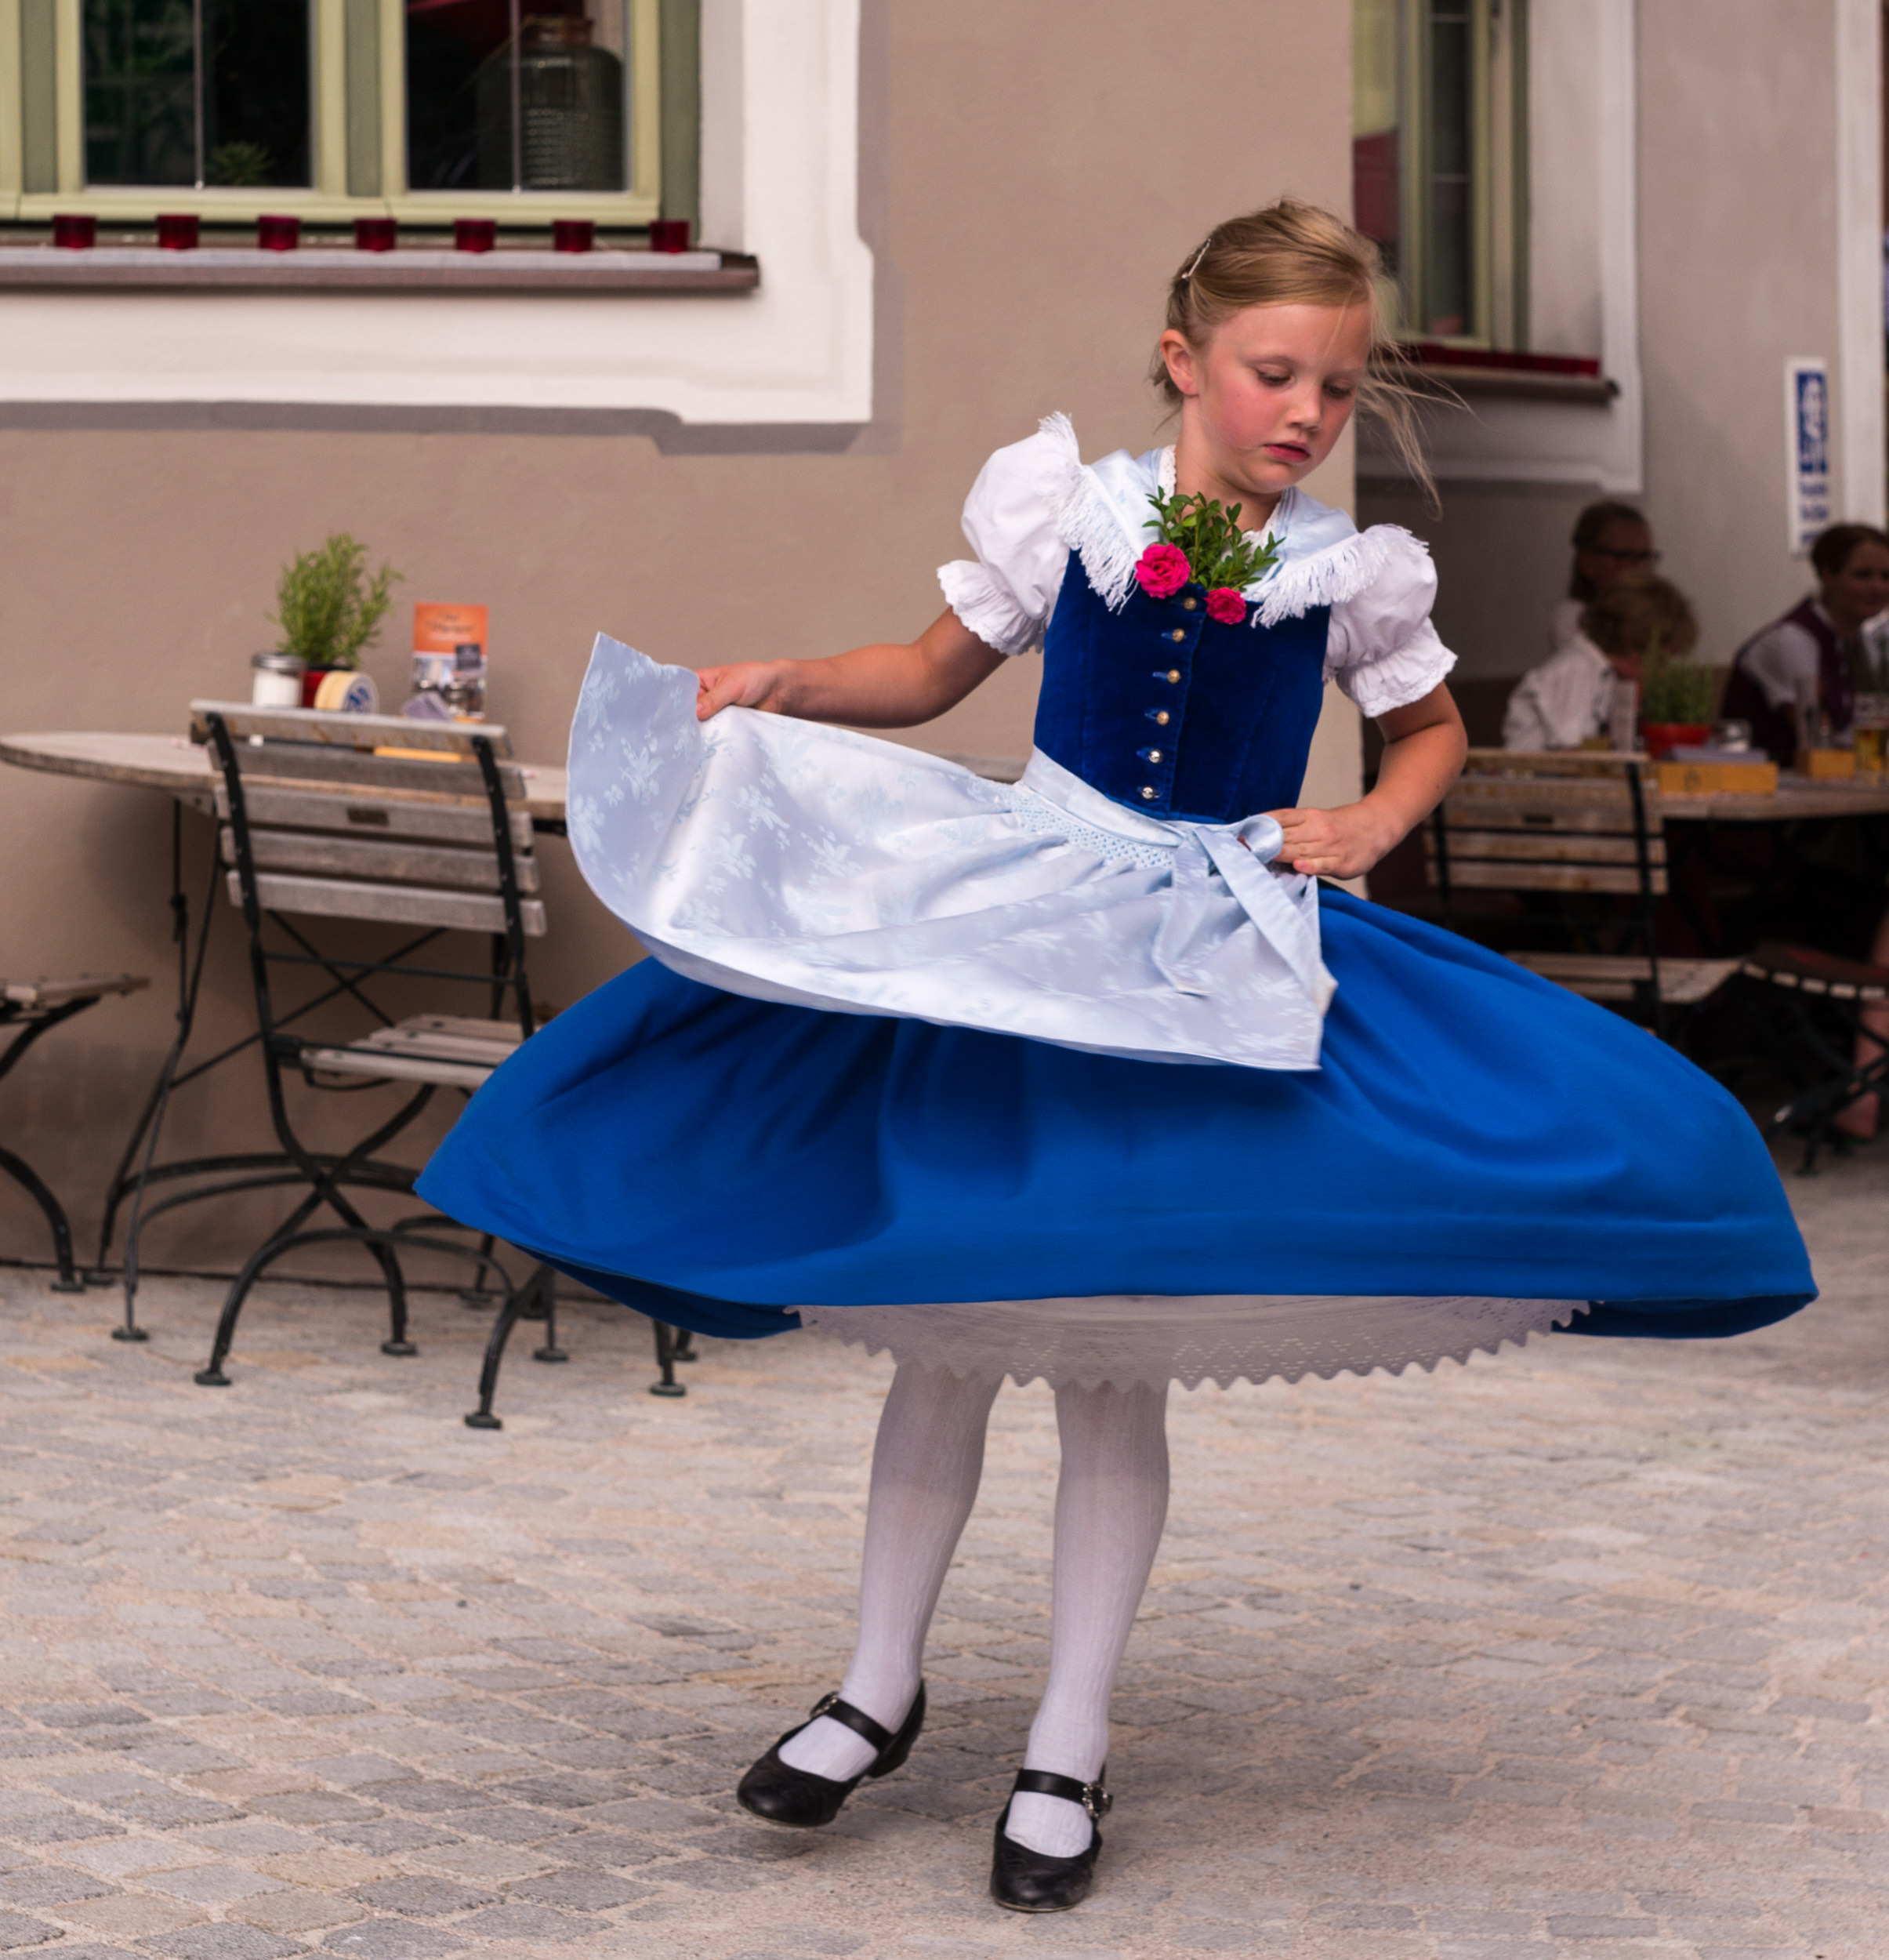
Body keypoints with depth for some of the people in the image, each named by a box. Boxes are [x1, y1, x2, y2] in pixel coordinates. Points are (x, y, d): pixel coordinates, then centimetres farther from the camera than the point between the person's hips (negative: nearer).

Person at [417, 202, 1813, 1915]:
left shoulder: (1352, 574, -1)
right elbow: (938, 671, 10)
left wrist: (1374, 826, -2)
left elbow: (1431, 727, 17)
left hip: (1221, 976, 0)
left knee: (1116, 1361, 0)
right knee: (946, 1324, 4)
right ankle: (883, 1686, 22)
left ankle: (1070, 1750, 12)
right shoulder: (1065, 509, -3)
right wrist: (786, 687, -6)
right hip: (1008, 932, 1)